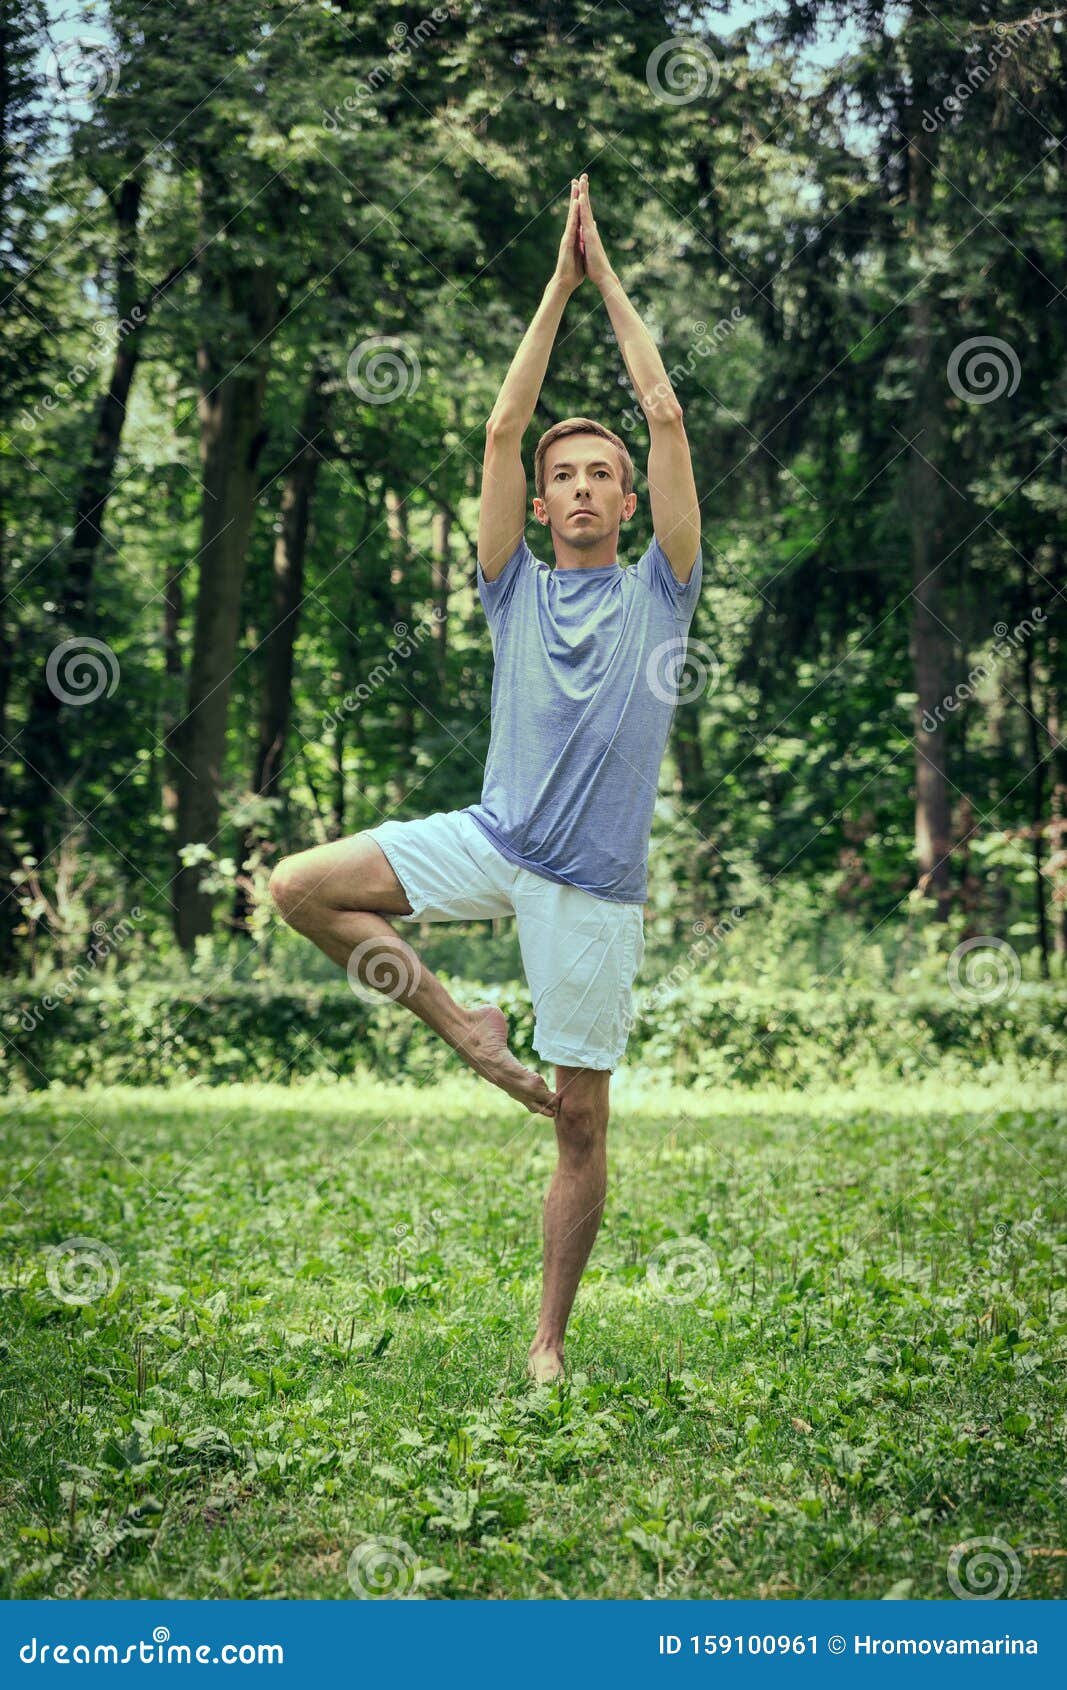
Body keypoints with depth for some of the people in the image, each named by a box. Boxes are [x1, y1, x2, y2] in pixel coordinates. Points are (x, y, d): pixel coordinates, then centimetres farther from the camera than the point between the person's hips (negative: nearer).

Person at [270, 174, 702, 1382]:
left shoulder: (659, 593, 6)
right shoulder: (518, 593, 9)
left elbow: (667, 418, 2)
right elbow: (502, 429, 4)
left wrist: (611, 279, 6)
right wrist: (559, 284, 5)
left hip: (594, 883, -2)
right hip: (490, 840, 2)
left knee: (581, 1119, 0)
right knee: (299, 886, -16)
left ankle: (549, 1346, 11)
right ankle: (457, 1022, 2)